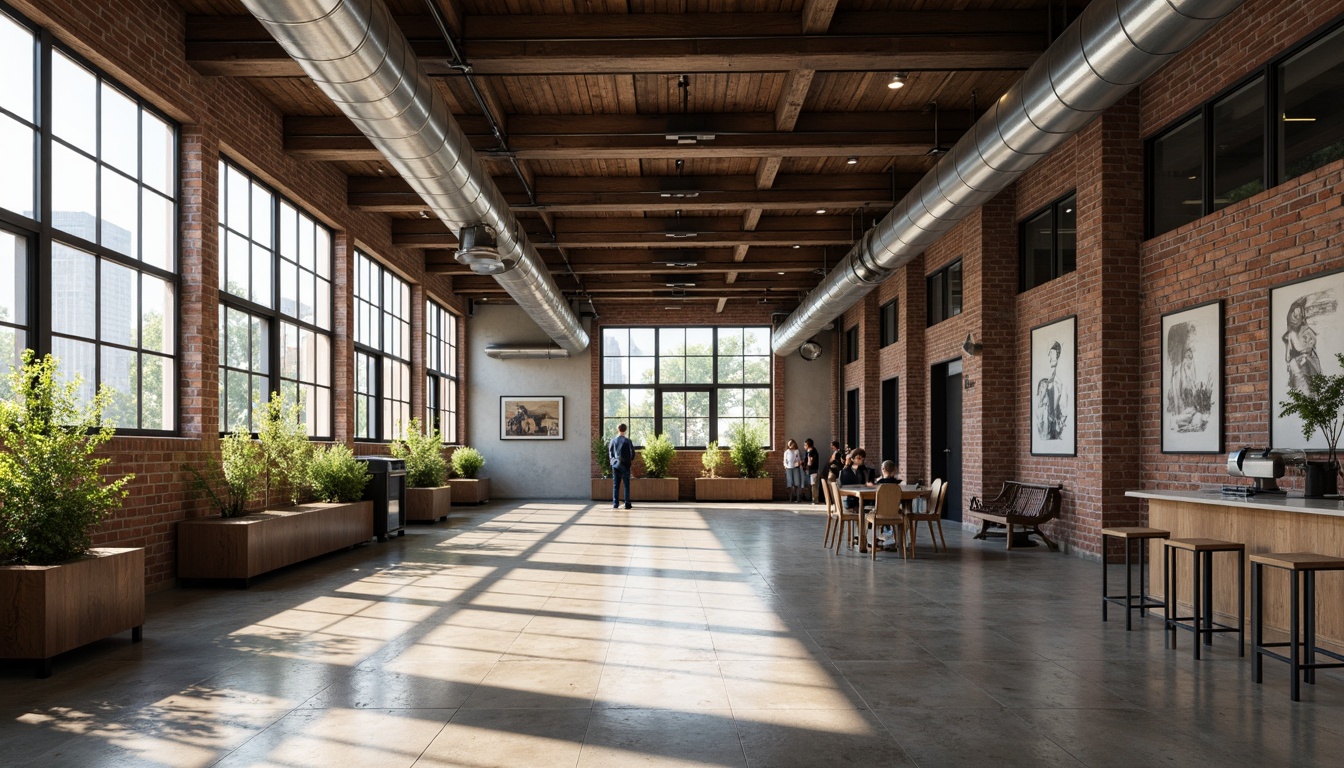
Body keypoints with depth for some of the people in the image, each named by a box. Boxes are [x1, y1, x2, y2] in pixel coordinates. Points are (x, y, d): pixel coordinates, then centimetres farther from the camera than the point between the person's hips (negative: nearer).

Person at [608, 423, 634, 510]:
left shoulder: (613, 441, 0)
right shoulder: (627, 441, -9)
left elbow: (610, 453, 6)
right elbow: (632, 453, -5)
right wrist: (631, 460, 14)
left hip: (615, 465, 3)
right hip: (625, 465, -3)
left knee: (615, 485, 8)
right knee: (627, 485, 2)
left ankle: (615, 504, 6)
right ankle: (627, 504, -1)